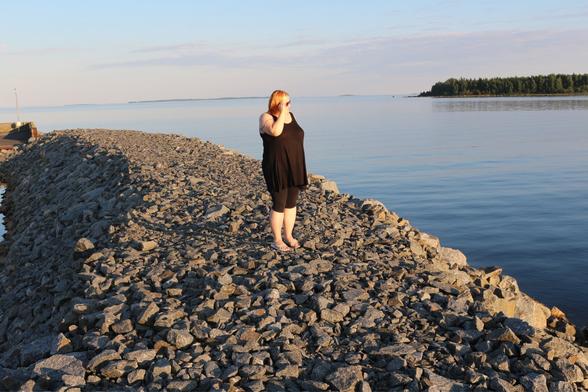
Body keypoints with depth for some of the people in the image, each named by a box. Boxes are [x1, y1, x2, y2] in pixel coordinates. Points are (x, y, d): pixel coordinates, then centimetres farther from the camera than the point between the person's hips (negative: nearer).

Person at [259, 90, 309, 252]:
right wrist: (282, 112, -23)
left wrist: (301, 166, 14)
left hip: (294, 168, 6)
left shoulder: (290, 116, 9)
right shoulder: (266, 117, -10)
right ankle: (277, 240, 11)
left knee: (291, 203, 12)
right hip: (277, 169, -6)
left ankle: (289, 236, 25)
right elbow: (275, 131, -31)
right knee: (279, 205, -1)